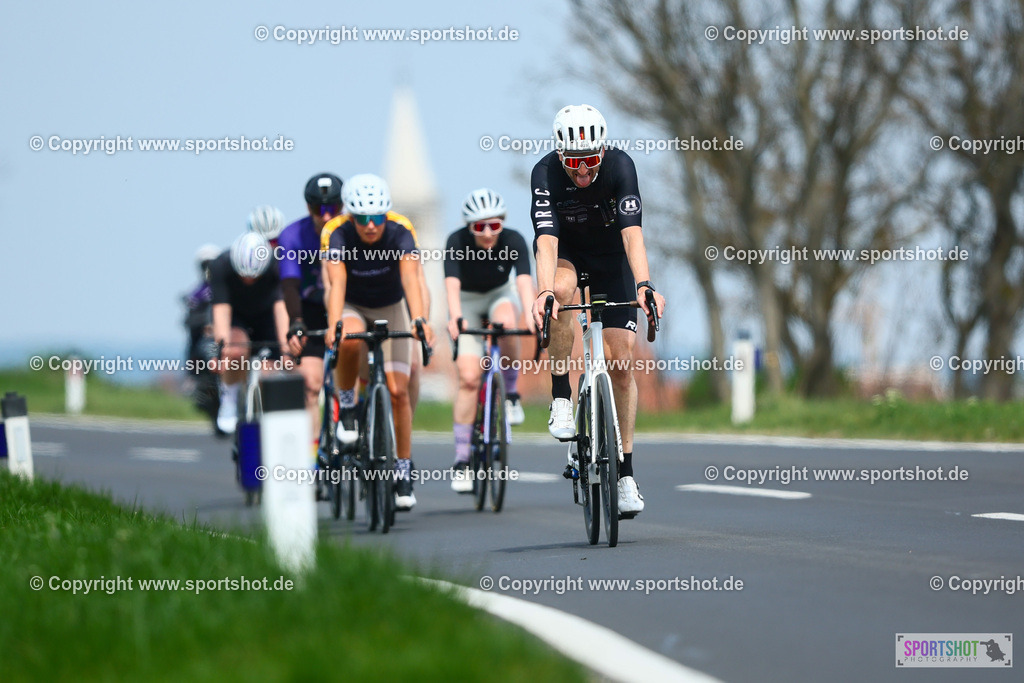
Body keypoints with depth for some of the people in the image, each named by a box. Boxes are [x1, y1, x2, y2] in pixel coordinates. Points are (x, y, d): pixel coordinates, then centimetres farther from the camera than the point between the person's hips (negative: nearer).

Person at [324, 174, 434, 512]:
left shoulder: (400, 236, -25)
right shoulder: (340, 238, -25)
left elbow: (411, 279, -39)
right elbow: (337, 283, -37)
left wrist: (420, 320, -56)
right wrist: (334, 325, -54)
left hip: (390, 310, 1)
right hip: (353, 308, -1)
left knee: (397, 391, -10)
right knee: (350, 340, -38)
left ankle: (404, 470, 2)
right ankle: (346, 404, -12)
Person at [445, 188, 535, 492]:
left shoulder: (513, 242, -25)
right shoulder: (457, 243, -27)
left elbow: (524, 282, -39)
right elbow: (452, 285, -40)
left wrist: (531, 317, -56)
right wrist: (455, 318, -59)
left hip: (500, 295, 1)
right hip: (467, 301, -1)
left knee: (506, 322, -37)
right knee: (468, 376, -17)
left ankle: (511, 392, -13)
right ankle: (461, 460, -12)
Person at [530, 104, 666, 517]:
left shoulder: (620, 167, -28)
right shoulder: (545, 174, -28)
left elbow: (632, 234, -37)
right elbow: (546, 241, -38)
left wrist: (644, 286, -53)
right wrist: (544, 292, -55)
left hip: (611, 256, 1)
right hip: (566, 251, -1)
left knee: (621, 362, -7)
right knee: (560, 291, -38)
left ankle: (625, 473, 1)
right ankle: (561, 400, -23)